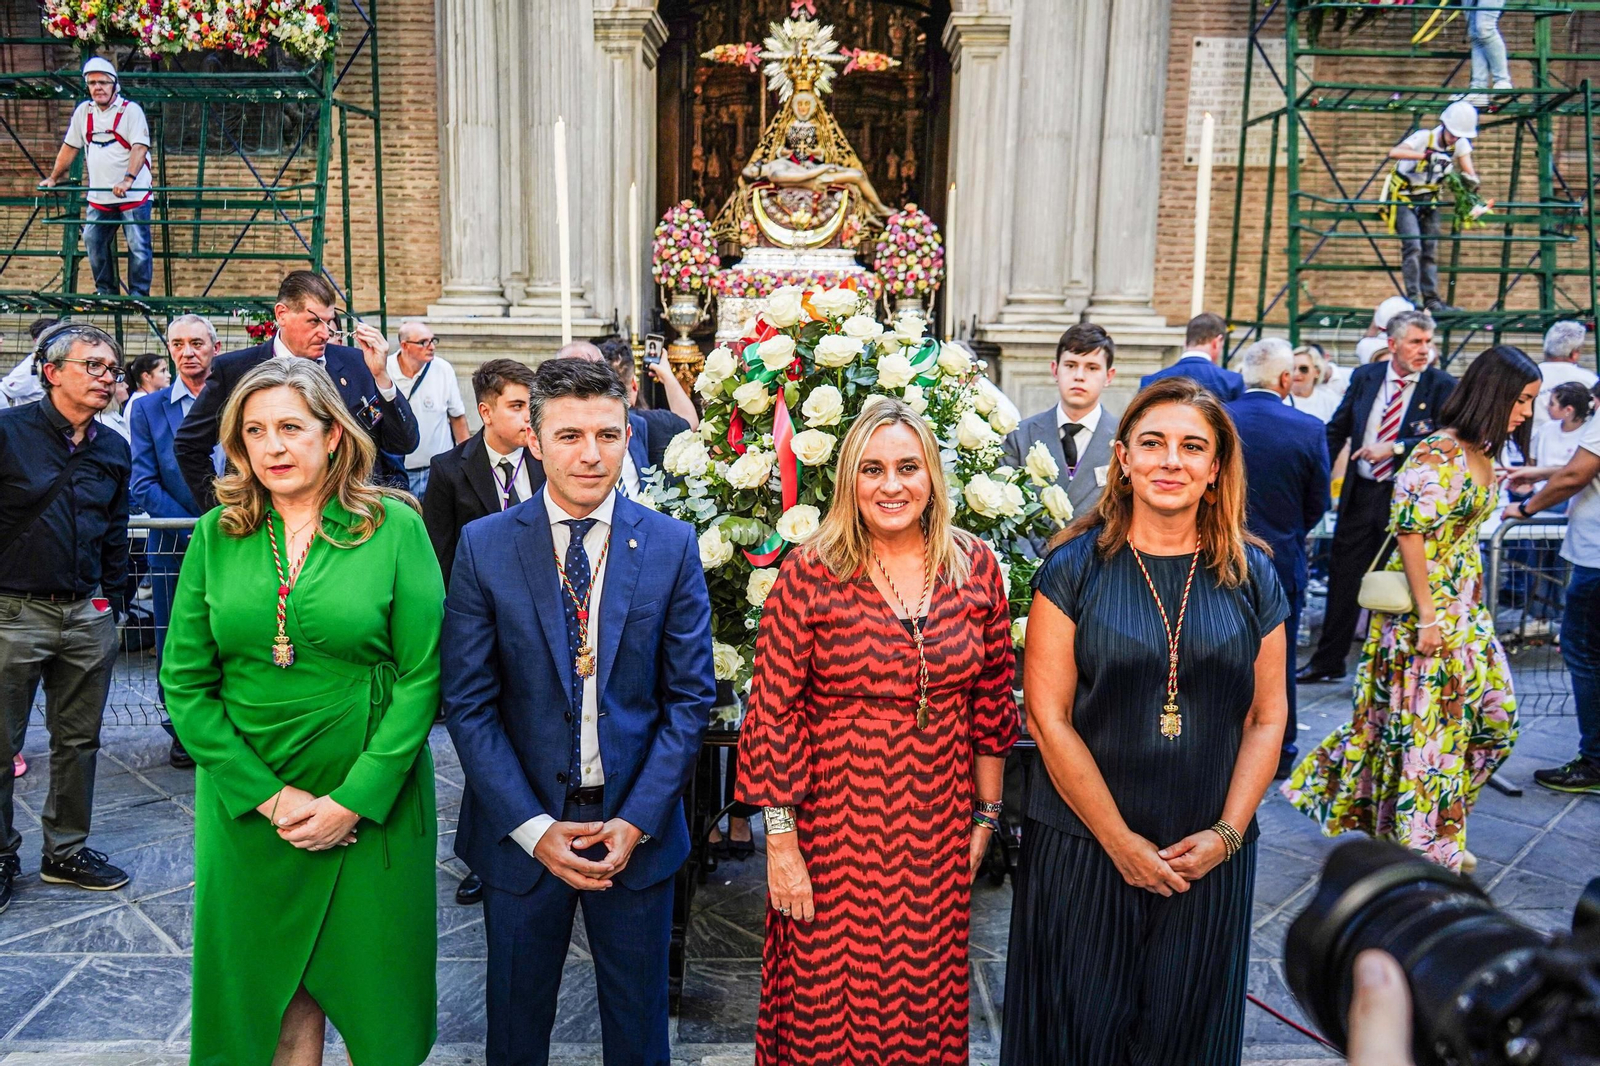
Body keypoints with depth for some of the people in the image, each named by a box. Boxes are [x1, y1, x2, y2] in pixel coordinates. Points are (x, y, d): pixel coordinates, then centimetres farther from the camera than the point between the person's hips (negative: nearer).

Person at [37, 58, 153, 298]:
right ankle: (106, 292, 18)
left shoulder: (131, 110, -5)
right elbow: (70, 147, 19)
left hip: (134, 195, -6)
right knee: (94, 243, 7)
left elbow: (140, 147, -16)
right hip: (99, 195, 6)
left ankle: (138, 296, 3)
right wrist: (53, 178, 19)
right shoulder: (83, 111, 12)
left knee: (138, 247, -5)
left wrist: (128, 179, -28)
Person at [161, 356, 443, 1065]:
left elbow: (422, 677, -9)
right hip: (246, 806, 2)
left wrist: (354, 800, -15)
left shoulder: (395, 528, -6)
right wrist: (270, 796, -9)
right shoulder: (216, 536, 1)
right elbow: (184, 686, 0)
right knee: (265, 986, 14)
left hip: (373, 806, -2)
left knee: (373, 985, 11)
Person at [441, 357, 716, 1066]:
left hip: (637, 829, 0)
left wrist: (636, 820, -12)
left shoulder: (672, 545, -6)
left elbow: (691, 696, -4)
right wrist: (533, 827, -13)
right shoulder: (484, 547, -7)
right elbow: (467, 703, -7)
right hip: (521, 830, 0)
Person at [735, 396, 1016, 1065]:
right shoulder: (810, 572, -10)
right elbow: (772, 713, -9)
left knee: (927, 999, 16)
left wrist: (986, 815, 9)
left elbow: (991, 700, 7)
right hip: (835, 826, -2)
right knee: (825, 1007, 10)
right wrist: (781, 842, -9)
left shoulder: (976, 568, -1)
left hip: (939, 830, 3)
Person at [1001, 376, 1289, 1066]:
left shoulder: (1250, 575, 2)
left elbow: (1266, 718, 5)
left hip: (1209, 857, 3)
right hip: (1083, 848, -2)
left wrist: (1226, 833, -6)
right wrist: (1121, 841, -11)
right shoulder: (1076, 567, -7)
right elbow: (1047, 717, -10)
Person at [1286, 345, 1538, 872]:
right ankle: (1421, 846, 17)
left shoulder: (1484, 454, 9)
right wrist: (1427, 619, -21)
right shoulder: (1439, 454, -18)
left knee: (1493, 714, 13)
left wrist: (1477, 605, 15)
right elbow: (1411, 532, -21)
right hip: (1426, 606, -9)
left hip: (1467, 610, 9)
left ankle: (1442, 831, 29)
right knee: (1425, 724, 1)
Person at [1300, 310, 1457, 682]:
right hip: (1360, 494, 4)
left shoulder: (1441, 386, -5)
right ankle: (1328, 662, 21)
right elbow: (1337, 430, 11)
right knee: (1343, 580, 9)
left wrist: (1395, 448, -23)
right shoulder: (1364, 377, 5)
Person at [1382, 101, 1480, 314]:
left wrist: (1470, 179, -34)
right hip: (1404, 198, -6)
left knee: (1431, 251, 5)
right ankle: (1413, 297, -16)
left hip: (1428, 199, 6)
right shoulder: (1424, 138, -22)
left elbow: (1468, 171, -11)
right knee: (1413, 246, -19)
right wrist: (1427, 155, -52)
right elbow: (1394, 152, -41)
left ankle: (1431, 300, 9)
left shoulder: (1461, 144, -5)